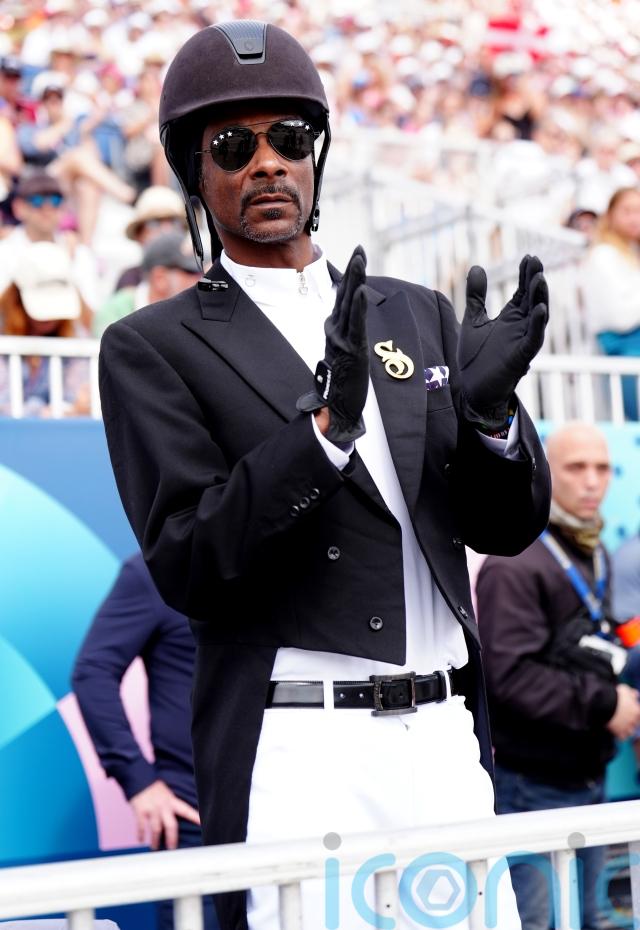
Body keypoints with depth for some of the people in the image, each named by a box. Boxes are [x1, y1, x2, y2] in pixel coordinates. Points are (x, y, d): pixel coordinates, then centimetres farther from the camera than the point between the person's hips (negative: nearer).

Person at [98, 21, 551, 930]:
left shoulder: (417, 314, 16)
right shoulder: (152, 348, 2)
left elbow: (509, 526, 12)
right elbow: (188, 568, -9)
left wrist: (489, 406, -9)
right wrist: (327, 421, -20)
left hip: (448, 742, 4)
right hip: (295, 757, -4)